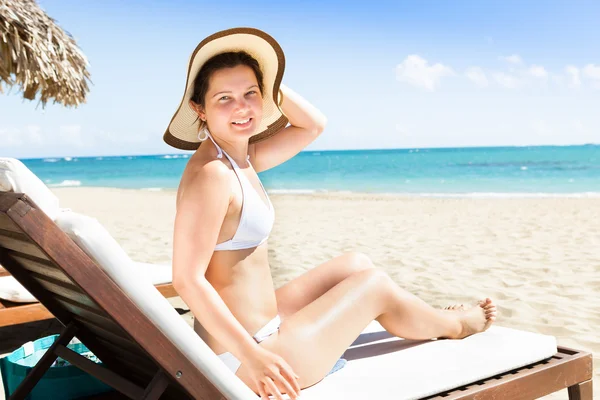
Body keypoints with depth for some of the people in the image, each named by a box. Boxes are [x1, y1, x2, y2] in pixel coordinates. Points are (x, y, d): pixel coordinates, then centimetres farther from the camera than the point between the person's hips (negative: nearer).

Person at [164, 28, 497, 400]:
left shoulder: (241, 156, 4)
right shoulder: (211, 174, -24)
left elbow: (312, 125, 13)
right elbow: (188, 279, -27)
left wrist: (265, 82, 2)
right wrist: (251, 355, -29)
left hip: (259, 326, 9)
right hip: (242, 355, -9)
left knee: (357, 264, 19)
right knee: (374, 284, 7)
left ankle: (431, 319, 43)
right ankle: (454, 325, 36)